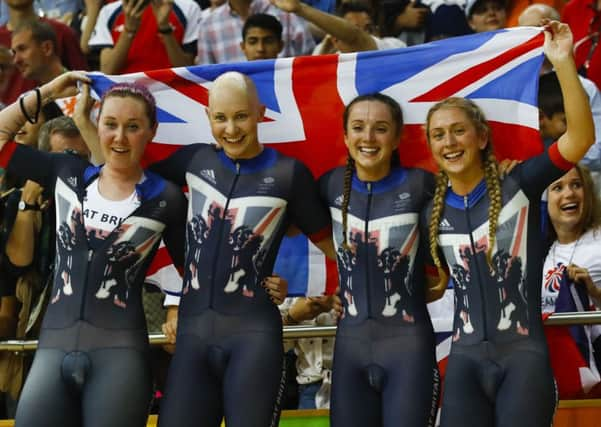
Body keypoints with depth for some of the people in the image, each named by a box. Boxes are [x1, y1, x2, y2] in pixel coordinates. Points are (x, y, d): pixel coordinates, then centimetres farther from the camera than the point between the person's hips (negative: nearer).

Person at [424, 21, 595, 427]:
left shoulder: (518, 187, -1)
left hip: (523, 355, -4)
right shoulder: (432, 214, 11)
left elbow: (581, 137, -15)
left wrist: (563, 63, -23)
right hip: (465, 359, 4)